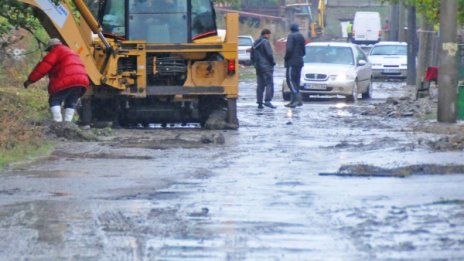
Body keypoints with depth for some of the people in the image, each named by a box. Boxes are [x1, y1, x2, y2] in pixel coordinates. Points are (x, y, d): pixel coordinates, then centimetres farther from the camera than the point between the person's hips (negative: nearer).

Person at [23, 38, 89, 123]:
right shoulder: (71, 52, 32)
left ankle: (58, 122, -5)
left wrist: (30, 80, 1)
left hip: (67, 82, -7)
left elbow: (44, 66, -3)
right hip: (82, 81, 7)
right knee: (71, 102, 23)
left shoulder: (57, 50, 5)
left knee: (54, 100, 8)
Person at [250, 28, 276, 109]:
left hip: (258, 68, 8)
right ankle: (267, 101, -20)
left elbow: (252, 56, 18)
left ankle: (259, 102, 6)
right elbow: (269, 54, -15)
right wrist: (273, 62, -1)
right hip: (267, 67, -8)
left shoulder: (255, 44, 15)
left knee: (260, 85, 9)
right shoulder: (265, 42, -9)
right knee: (269, 84, -9)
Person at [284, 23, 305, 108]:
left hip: (292, 62, -8)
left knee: (290, 80, -10)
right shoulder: (301, 37, 14)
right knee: (296, 81, 10)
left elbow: (289, 49, -21)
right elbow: (304, 51, 17)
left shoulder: (291, 36, -11)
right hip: (299, 62, 8)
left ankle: (297, 97, -25)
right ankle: (293, 101, 9)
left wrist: (286, 57, -7)